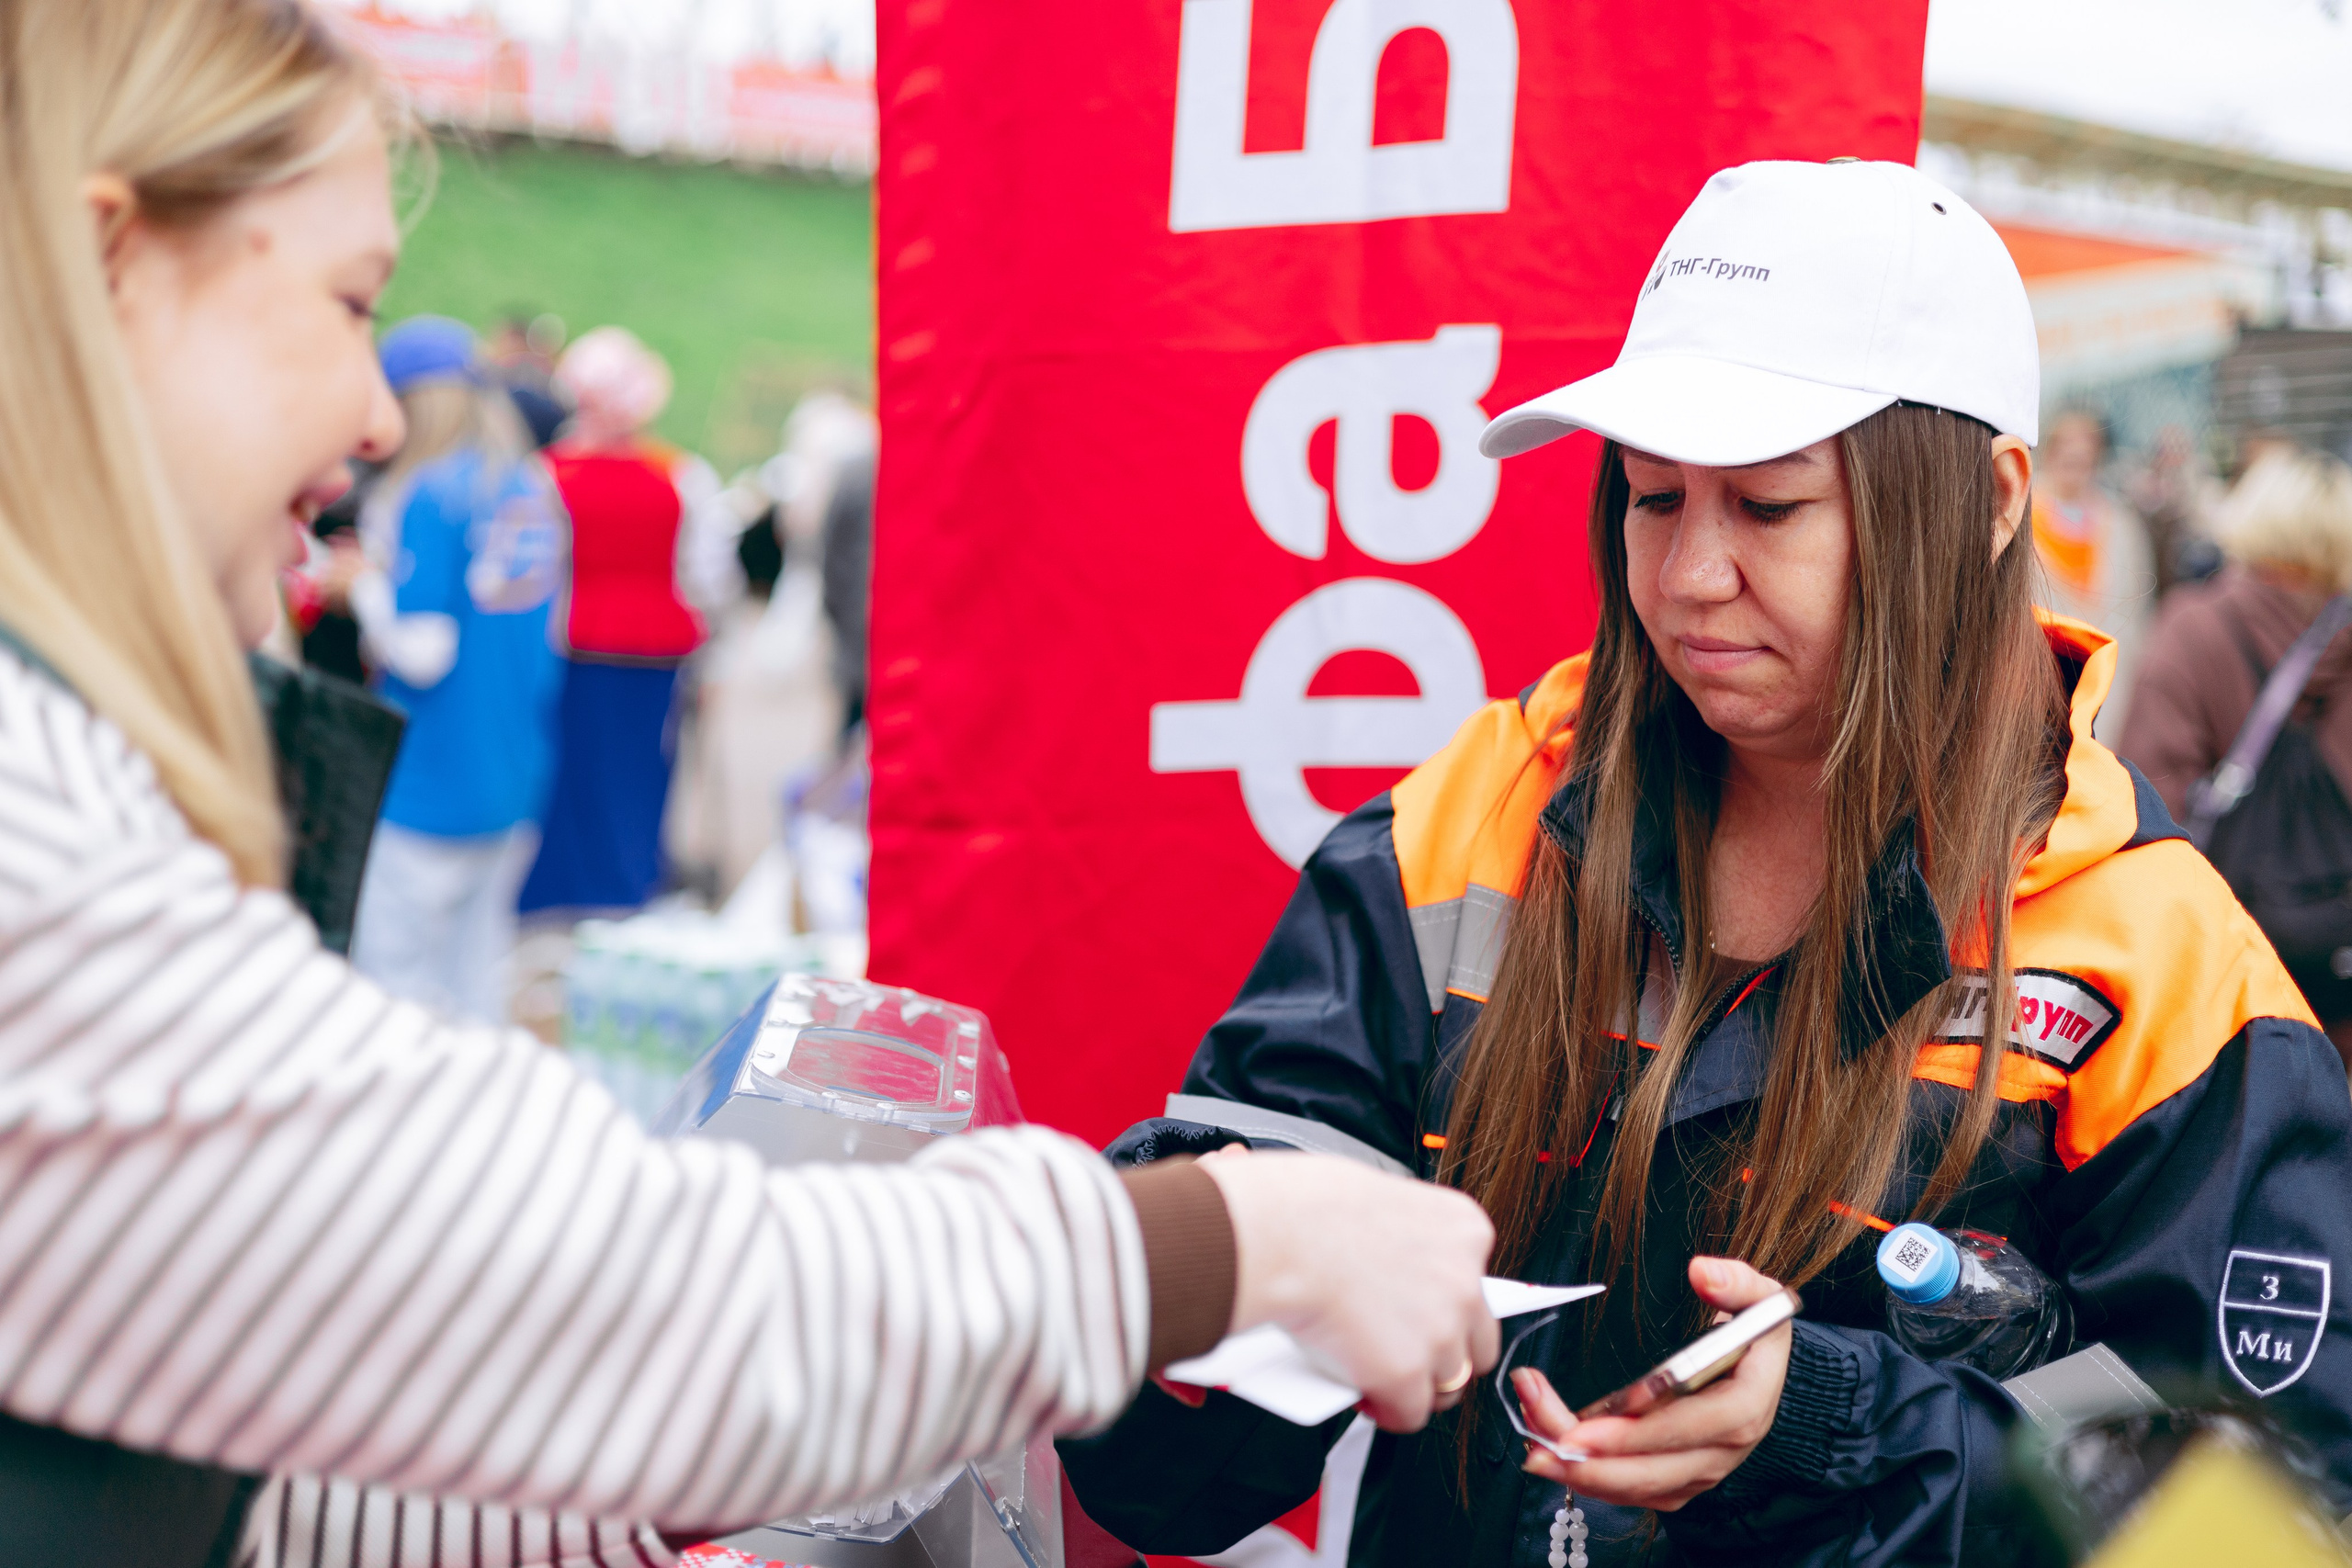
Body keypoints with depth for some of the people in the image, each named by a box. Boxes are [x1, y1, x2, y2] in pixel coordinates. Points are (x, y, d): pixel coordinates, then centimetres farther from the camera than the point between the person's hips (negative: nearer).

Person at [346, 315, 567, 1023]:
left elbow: (422, 652, -19)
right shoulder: (534, 487, 7)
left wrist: (368, 590, -3)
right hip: (515, 780, 8)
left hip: (427, 788, -8)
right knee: (475, 974, 16)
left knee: (393, 973, 0)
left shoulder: (428, 496, -16)